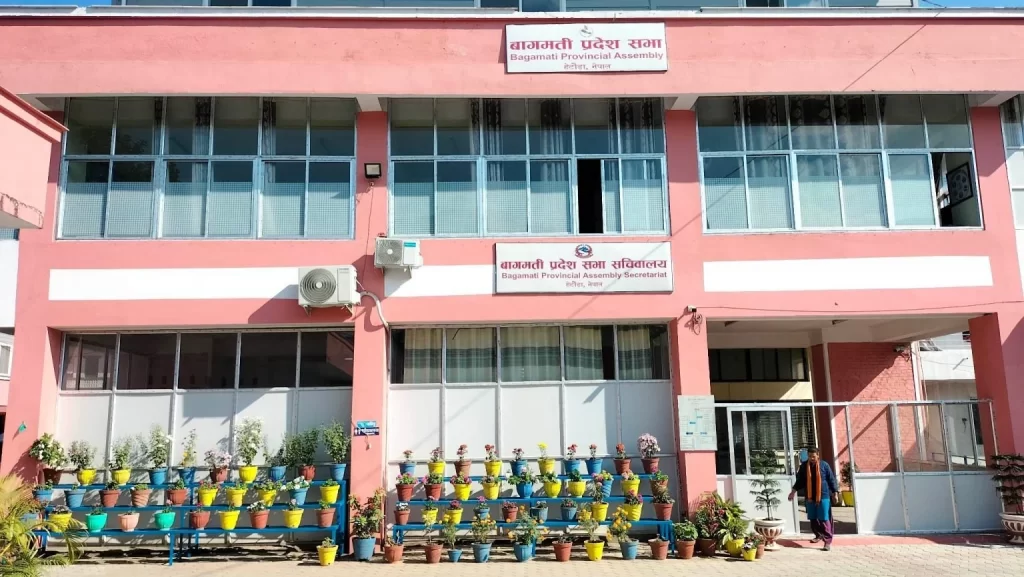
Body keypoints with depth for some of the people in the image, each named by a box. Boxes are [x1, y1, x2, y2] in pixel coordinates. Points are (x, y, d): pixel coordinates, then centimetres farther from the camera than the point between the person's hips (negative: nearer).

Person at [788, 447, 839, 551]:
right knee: (813, 519, 12)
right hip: (810, 497, 3)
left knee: (824, 519, -7)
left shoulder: (824, 465, -4)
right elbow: (800, 480, 12)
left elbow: (831, 479, 1)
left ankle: (828, 541, -4)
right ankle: (818, 535, 33)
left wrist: (835, 493, 0)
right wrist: (794, 490, 8)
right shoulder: (804, 466, 3)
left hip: (823, 496, -3)